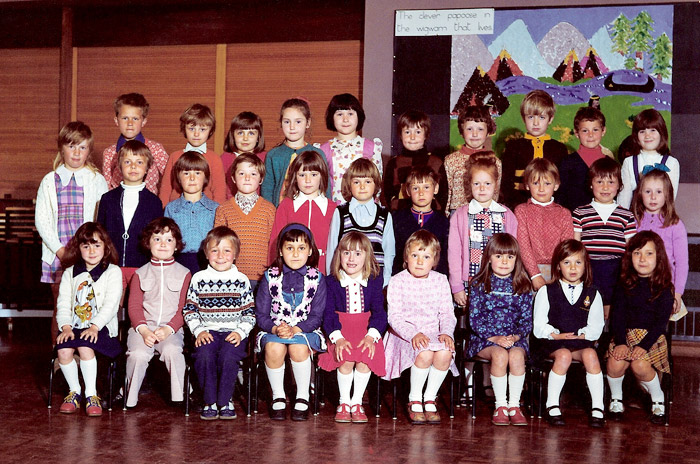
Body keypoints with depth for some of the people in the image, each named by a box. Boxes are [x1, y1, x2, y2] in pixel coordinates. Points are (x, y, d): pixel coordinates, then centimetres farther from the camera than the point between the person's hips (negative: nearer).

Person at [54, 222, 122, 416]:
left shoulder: (113, 272, 4)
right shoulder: (70, 273, 16)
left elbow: (110, 304, -7)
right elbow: (63, 304, 8)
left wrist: (94, 327, -19)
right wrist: (66, 327, -10)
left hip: (101, 327, -3)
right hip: (74, 326, 4)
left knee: (85, 347, -32)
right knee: (63, 350, -25)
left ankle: (91, 394, -15)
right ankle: (74, 391, -3)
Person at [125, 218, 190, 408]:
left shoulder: (184, 273, 10)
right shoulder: (140, 274, 14)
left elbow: (184, 308, 4)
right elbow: (134, 306, 6)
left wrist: (168, 329, -13)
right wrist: (144, 330, -13)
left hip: (172, 329, -1)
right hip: (142, 327, 1)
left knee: (172, 351, -33)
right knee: (138, 354, -28)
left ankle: (179, 398, -18)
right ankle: (130, 398, -9)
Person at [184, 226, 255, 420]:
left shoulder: (241, 280, 9)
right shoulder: (199, 278, 10)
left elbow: (249, 313, 9)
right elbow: (189, 309, 10)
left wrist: (240, 332, -7)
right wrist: (199, 330, -4)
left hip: (233, 333, -1)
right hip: (207, 332, 1)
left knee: (228, 357, -30)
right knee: (204, 355, -29)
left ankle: (225, 401, -13)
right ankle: (210, 402, -14)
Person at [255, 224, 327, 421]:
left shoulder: (316, 278, 2)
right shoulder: (270, 277, 4)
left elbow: (316, 316, -3)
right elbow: (261, 314, 2)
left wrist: (295, 330, -20)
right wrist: (275, 328, -19)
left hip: (306, 330, -1)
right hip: (274, 330, 1)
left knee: (298, 347, -34)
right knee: (274, 348, -33)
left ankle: (302, 397, -12)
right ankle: (278, 397, -11)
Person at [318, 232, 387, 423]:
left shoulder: (375, 281, 6)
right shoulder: (331, 282, 4)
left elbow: (379, 312, 1)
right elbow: (328, 313, -2)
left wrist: (371, 336, -16)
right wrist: (337, 337, -20)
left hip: (367, 329, 1)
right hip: (341, 329, 0)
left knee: (365, 357, -28)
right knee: (346, 359, -28)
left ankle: (357, 402, -9)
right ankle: (344, 402, -7)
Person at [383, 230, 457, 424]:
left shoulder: (440, 280, 9)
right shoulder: (397, 281, -1)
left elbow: (447, 313, 8)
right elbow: (394, 317, -7)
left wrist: (446, 332, -13)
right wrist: (414, 334, -23)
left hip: (433, 333, 3)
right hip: (405, 335, -3)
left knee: (445, 353, -31)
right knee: (425, 353, -35)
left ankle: (430, 399, -8)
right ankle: (414, 400, -12)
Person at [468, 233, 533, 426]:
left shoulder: (522, 287, 10)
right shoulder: (479, 285, 4)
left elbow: (526, 319, 6)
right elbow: (475, 318, -2)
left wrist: (515, 336, -12)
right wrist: (494, 338, -14)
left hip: (515, 338, 1)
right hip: (485, 338, -1)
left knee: (516, 355, -31)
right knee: (500, 355, -32)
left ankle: (514, 405, -20)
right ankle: (500, 405, -20)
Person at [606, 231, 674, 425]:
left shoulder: (664, 288, -1)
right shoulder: (625, 285, 7)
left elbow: (661, 322, -7)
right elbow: (617, 315, 1)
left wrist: (644, 345, -21)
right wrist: (620, 342, -16)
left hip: (652, 337, -2)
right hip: (625, 334, 2)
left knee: (639, 365, -30)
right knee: (615, 363, -26)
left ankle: (658, 400, -2)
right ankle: (616, 399, 2)